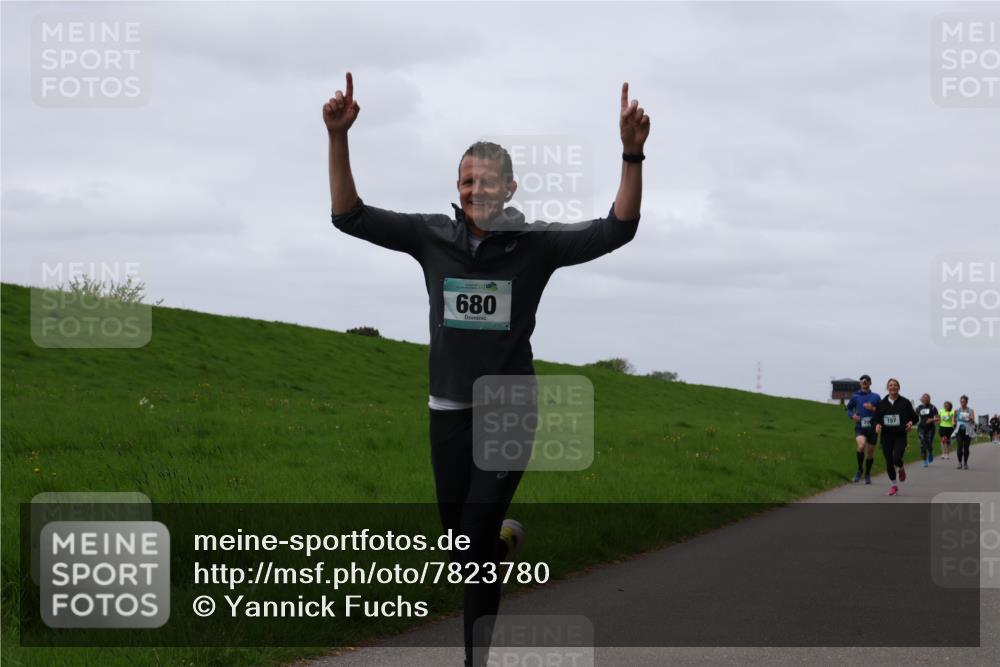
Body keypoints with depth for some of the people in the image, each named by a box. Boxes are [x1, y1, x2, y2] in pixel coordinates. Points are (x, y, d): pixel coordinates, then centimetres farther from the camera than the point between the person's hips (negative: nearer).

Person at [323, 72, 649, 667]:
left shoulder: (536, 244, -9)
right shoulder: (432, 236, -3)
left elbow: (616, 230, -17)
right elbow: (350, 216, -6)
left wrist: (633, 153, -32)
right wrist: (339, 138, -20)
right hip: (449, 409, 3)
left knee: (476, 533, -14)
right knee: (458, 534, 14)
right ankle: (505, 538, 51)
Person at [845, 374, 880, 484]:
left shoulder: (875, 397, 5)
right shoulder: (855, 396, 6)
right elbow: (849, 408, 16)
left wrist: (872, 409, -13)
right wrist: (852, 415, -5)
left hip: (872, 427, 1)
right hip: (860, 427, -1)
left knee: (870, 451, 7)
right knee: (861, 446, -26)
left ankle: (867, 474, 26)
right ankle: (859, 470, -7)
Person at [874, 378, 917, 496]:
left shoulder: (904, 402, -1)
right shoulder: (882, 403, 3)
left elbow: (914, 417, 7)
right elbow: (876, 418, 10)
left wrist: (911, 422, -15)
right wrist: (877, 425, -12)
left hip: (900, 435, -2)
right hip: (886, 436, 2)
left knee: (897, 459, -20)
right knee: (889, 462, 1)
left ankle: (901, 469, 18)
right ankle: (894, 485, 18)